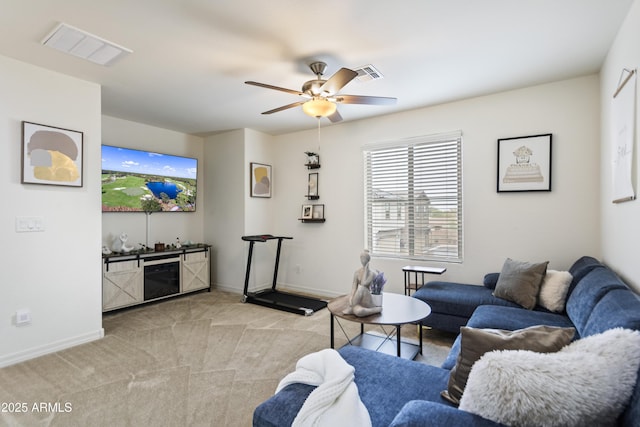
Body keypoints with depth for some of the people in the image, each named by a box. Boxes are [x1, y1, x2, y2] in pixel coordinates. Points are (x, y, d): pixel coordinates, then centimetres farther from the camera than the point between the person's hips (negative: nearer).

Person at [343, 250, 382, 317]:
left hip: (367, 302, -1)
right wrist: (351, 298, -22)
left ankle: (351, 308, -19)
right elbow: (354, 287, -4)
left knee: (361, 287, -34)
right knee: (358, 312, -34)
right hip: (358, 301, 1)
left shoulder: (372, 273, -7)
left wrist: (366, 270, -13)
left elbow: (364, 284, -23)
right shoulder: (357, 272, 3)